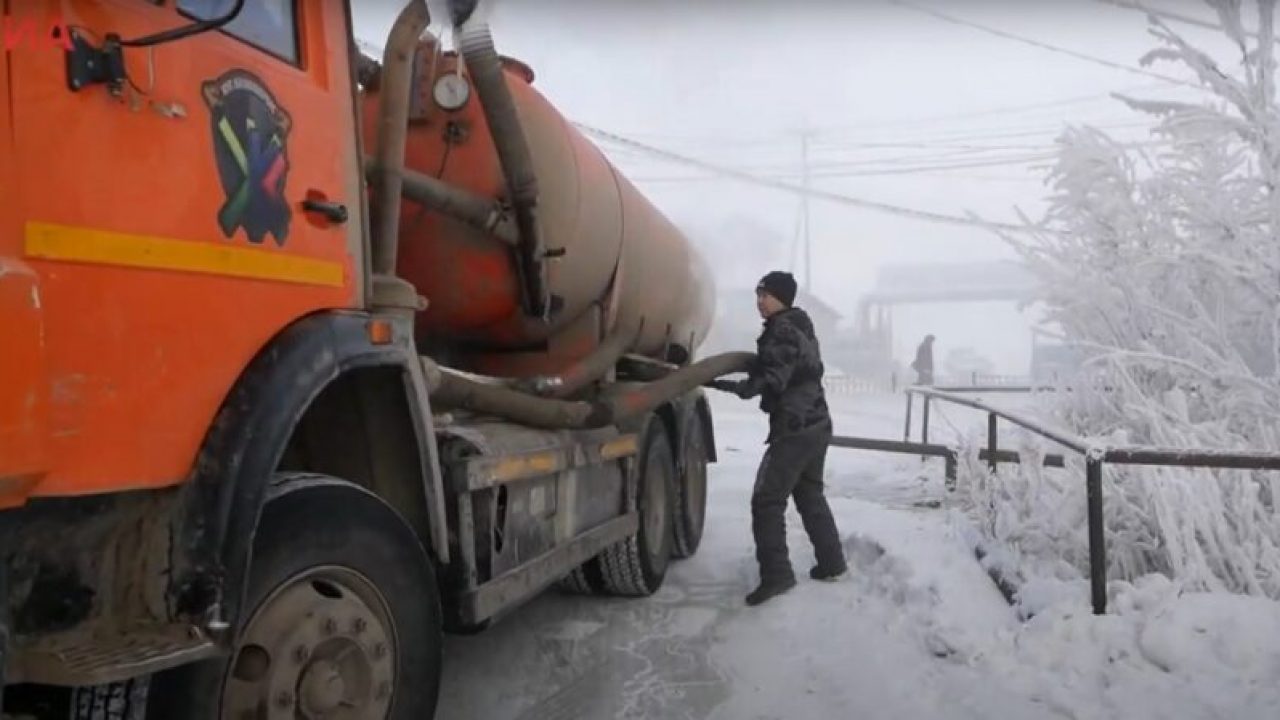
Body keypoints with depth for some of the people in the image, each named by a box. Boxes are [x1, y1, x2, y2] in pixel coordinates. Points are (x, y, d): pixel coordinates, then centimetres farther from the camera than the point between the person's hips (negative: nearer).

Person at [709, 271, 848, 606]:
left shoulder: (781, 331, -14)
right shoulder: (802, 328, 17)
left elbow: (772, 381, -24)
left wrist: (728, 385, -31)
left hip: (793, 428, -10)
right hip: (816, 423, 10)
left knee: (767, 500, -8)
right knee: (810, 495, 20)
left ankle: (776, 574, -11)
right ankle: (832, 563, 25)